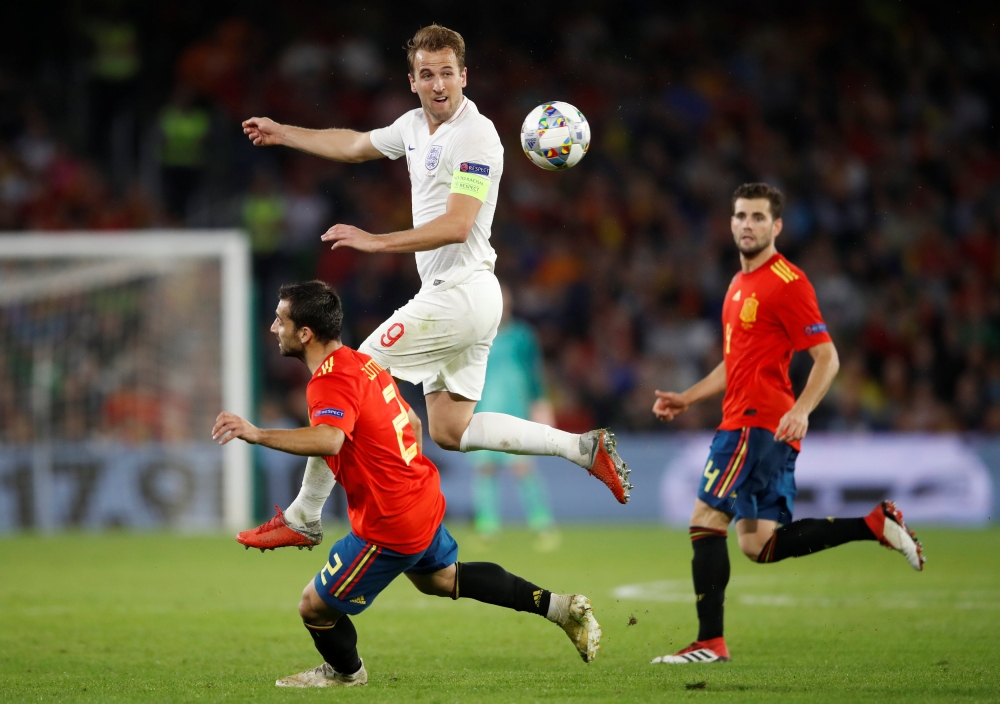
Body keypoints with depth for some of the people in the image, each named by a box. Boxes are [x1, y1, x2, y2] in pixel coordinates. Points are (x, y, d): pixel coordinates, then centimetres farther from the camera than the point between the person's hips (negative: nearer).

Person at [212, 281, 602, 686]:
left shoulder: (330, 383, -24)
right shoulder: (362, 363, 6)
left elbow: (329, 440, -45)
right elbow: (412, 422, 18)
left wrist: (257, 435, -51)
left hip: (389, 528, -10)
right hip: (425, 501, 10)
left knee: (314, 607, 5)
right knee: (441, 578, 34)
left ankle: (344, 672, 35)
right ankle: (559, 607, 36)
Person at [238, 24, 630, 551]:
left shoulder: (476, 136, -15)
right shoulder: (415, 125, 12)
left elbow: (457, 226, -25)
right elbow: (355, 145, 31)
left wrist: (375, 242, -26)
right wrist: (282, 133, 37)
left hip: (459, 293, -10)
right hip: (452, 297, 10)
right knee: (450, 431, 9)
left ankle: (304, 517, 2)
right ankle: (583, 448, 7)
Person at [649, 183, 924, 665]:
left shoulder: (787, 283, -10)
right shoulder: (740, 283, 19)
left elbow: (826, 358, -14)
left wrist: (801, 410, -28)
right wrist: (685, 399, 21)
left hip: (761, 423, -10)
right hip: (745, 422, 10)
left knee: (706, 521, -10)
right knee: (759, 545, 8)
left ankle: (710, 641, -7)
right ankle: (876, 524, 10)